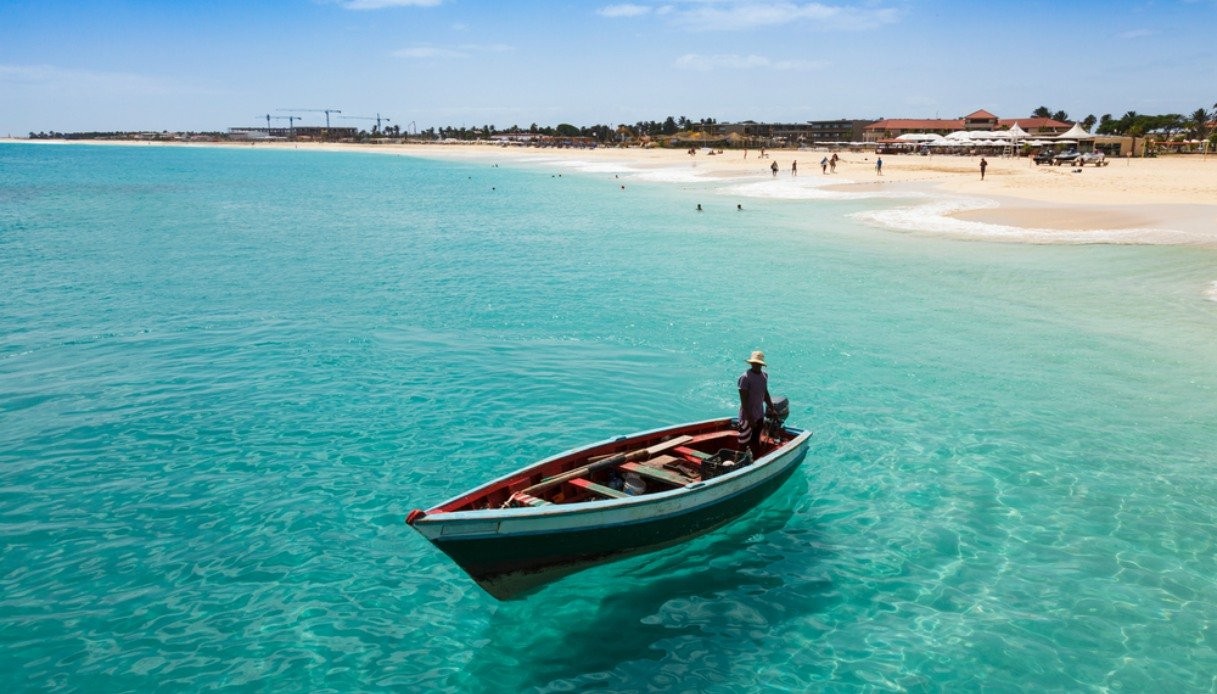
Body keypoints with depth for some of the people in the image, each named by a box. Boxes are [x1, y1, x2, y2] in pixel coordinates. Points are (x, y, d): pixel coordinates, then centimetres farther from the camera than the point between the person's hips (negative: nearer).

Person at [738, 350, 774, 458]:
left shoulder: (764, 376, 4)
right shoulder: (745, 377, -18)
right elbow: (743, 399, -21)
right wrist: (749, 417, -24)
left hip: (759, 415, 7)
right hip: (748, 416, -7)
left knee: (756, 441, 18)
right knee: (745, 442, -1)